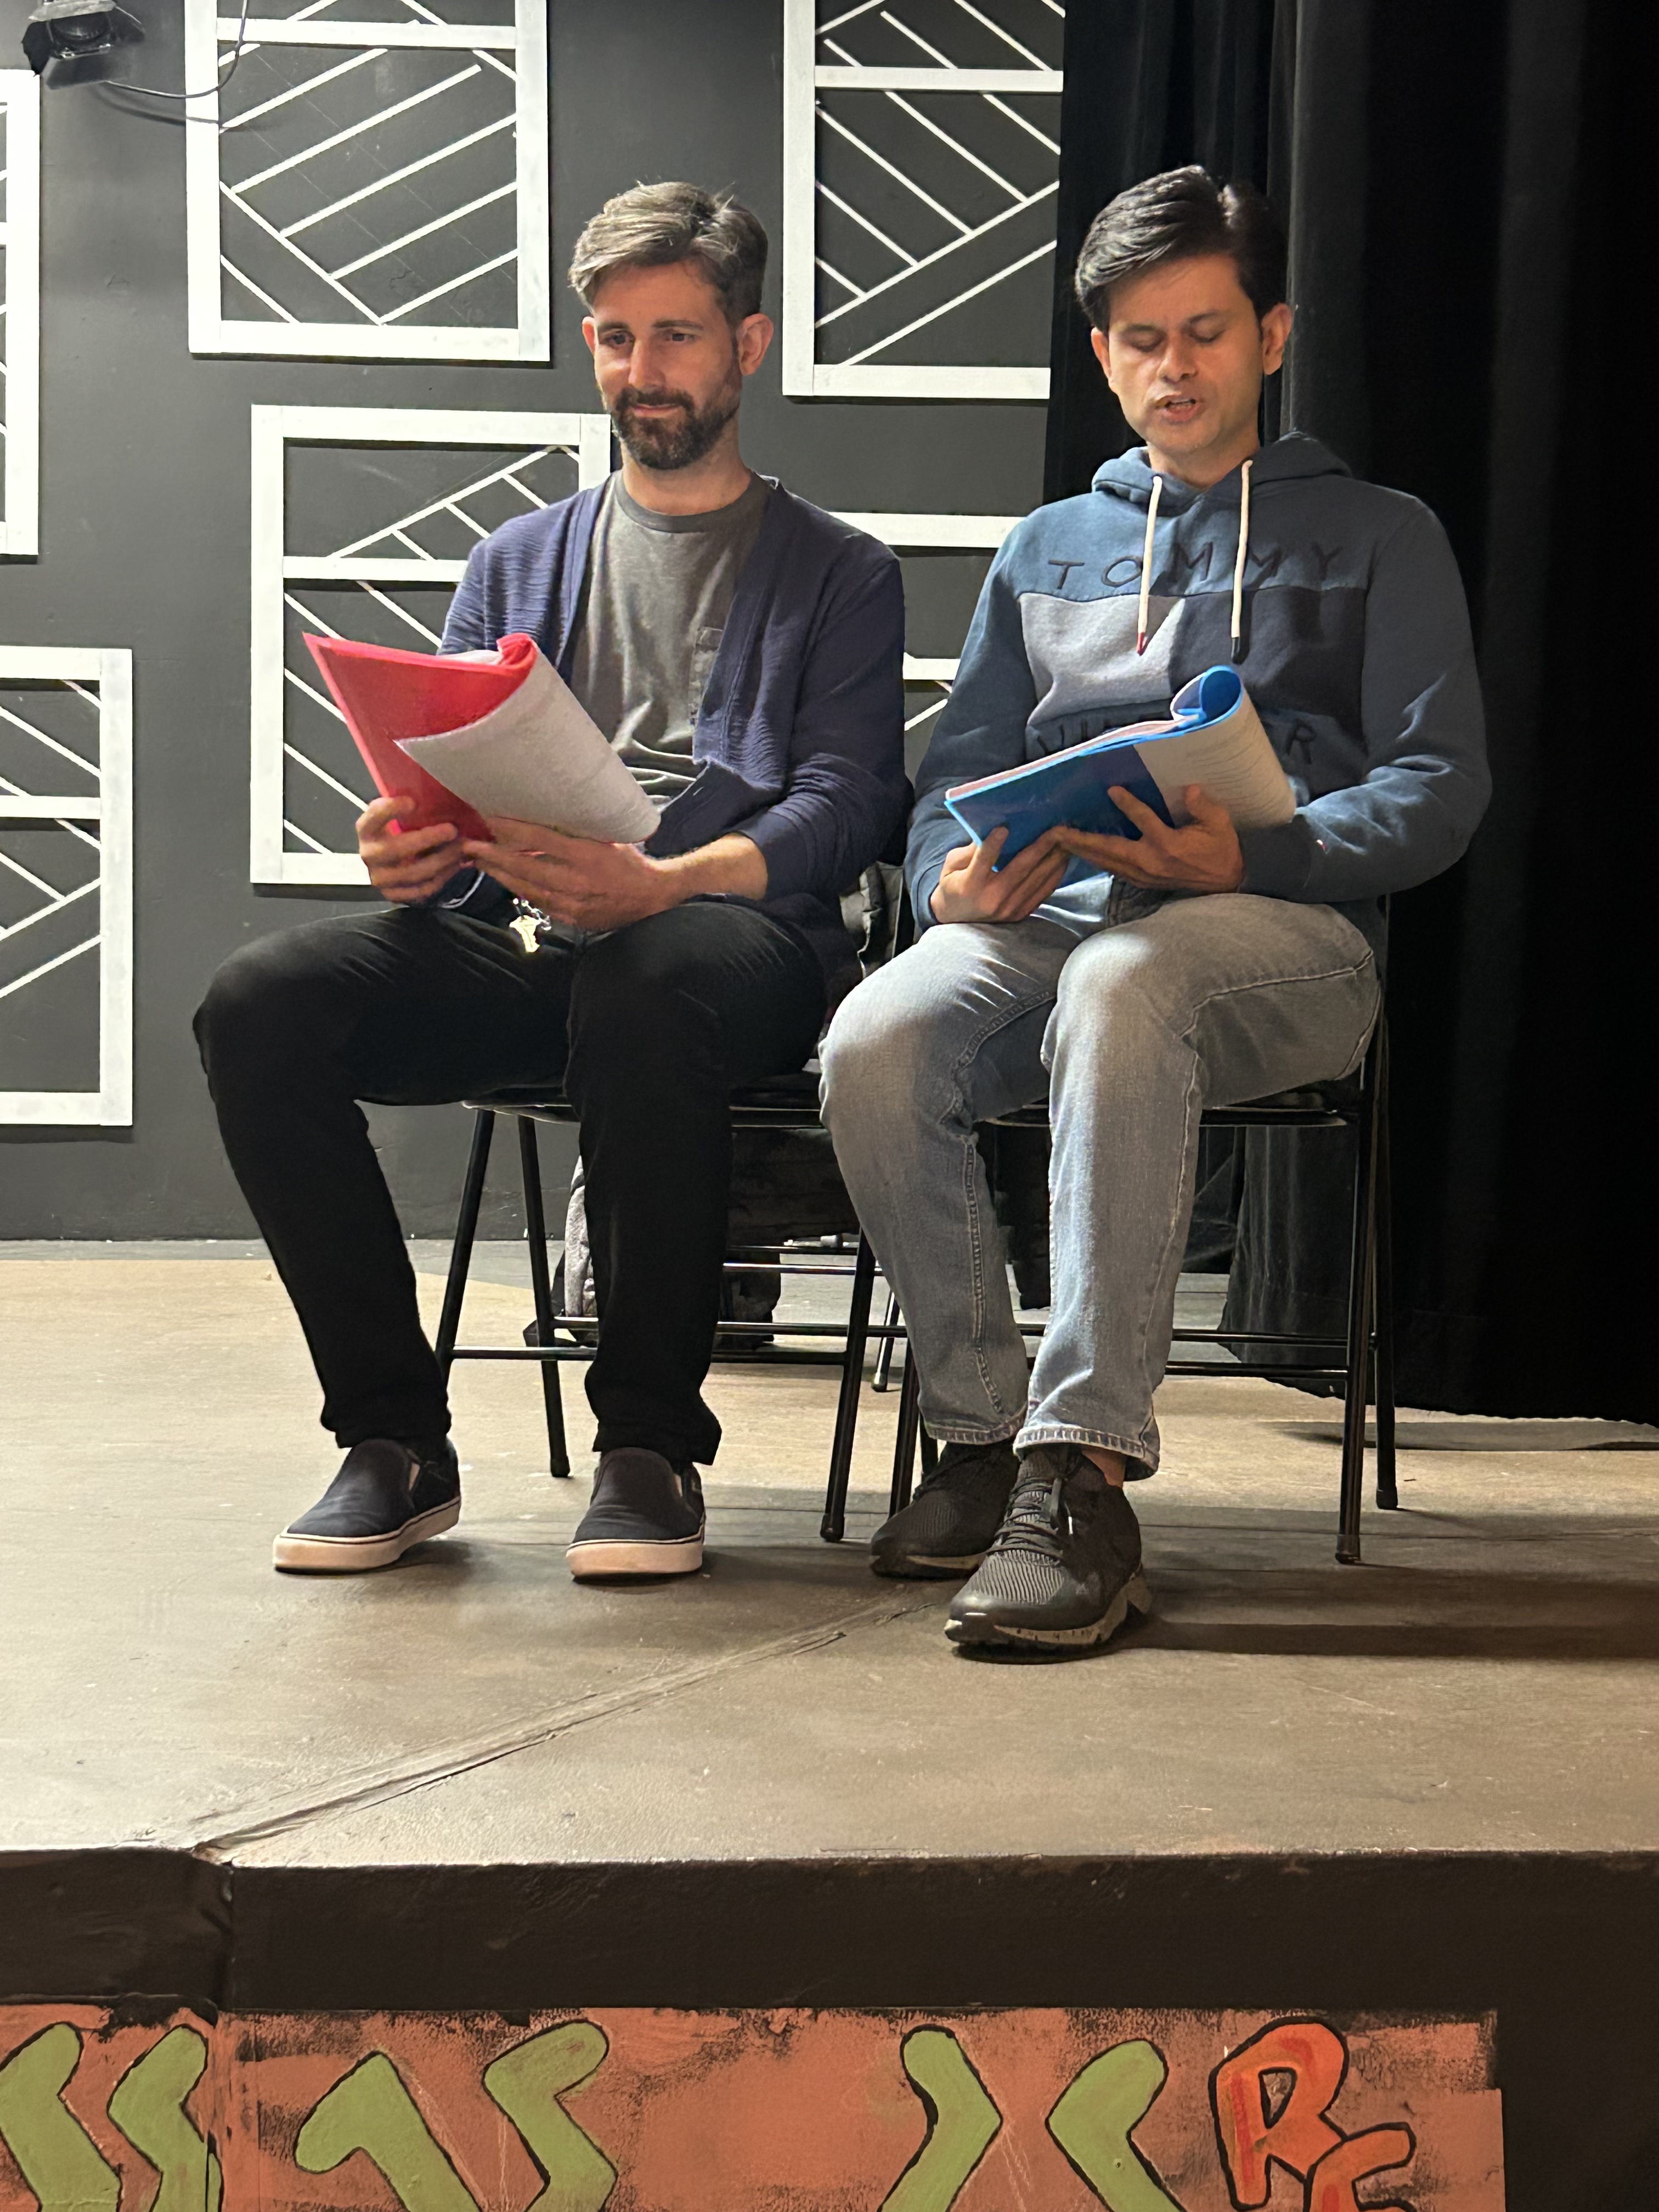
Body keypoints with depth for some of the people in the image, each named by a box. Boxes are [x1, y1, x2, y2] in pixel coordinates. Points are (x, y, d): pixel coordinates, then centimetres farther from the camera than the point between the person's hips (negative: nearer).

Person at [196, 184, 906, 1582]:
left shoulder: (836, 573, 16)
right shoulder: (520, 562, 27)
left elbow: (845, 804, -1)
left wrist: (660, 882, -22)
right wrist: (400, 850, -10)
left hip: (729, 934, -4)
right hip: (508, 943, 4)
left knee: (636, 994, -41)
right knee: (258, 1004, -25)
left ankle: (651, 1445, -25)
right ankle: (396, 1440, -15)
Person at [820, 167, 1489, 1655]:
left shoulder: (1376, 539, 18)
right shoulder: (1048, 550, 29)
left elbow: (1440, 791, 5)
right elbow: (956, 776, 21)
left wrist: (1246, 857, -16)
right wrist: (955, 880, -5)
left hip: (1285, 930, -3)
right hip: (1048, 913, 4)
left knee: (1120, 992, -40)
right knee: (876, 1041, -31)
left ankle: (1082, 1476, -41)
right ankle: (982, 1434, -17)